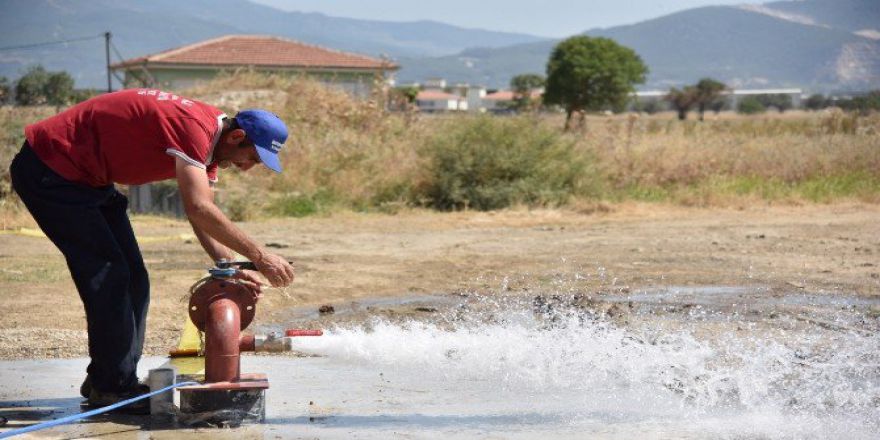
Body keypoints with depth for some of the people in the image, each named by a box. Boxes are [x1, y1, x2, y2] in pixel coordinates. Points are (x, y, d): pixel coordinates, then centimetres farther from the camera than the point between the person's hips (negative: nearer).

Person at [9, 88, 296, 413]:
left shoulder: (208, 142, 5)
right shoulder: (194, 127, -27)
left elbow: (203, 216, 8)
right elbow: (198, 209, -34)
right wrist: (259, 256, -31)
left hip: (88, 178, 11)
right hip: (48, 170, -11)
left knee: (131, 279, 9)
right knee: (108, 275, -12)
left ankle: (104, 381, 16)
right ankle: (113, 387, -6)